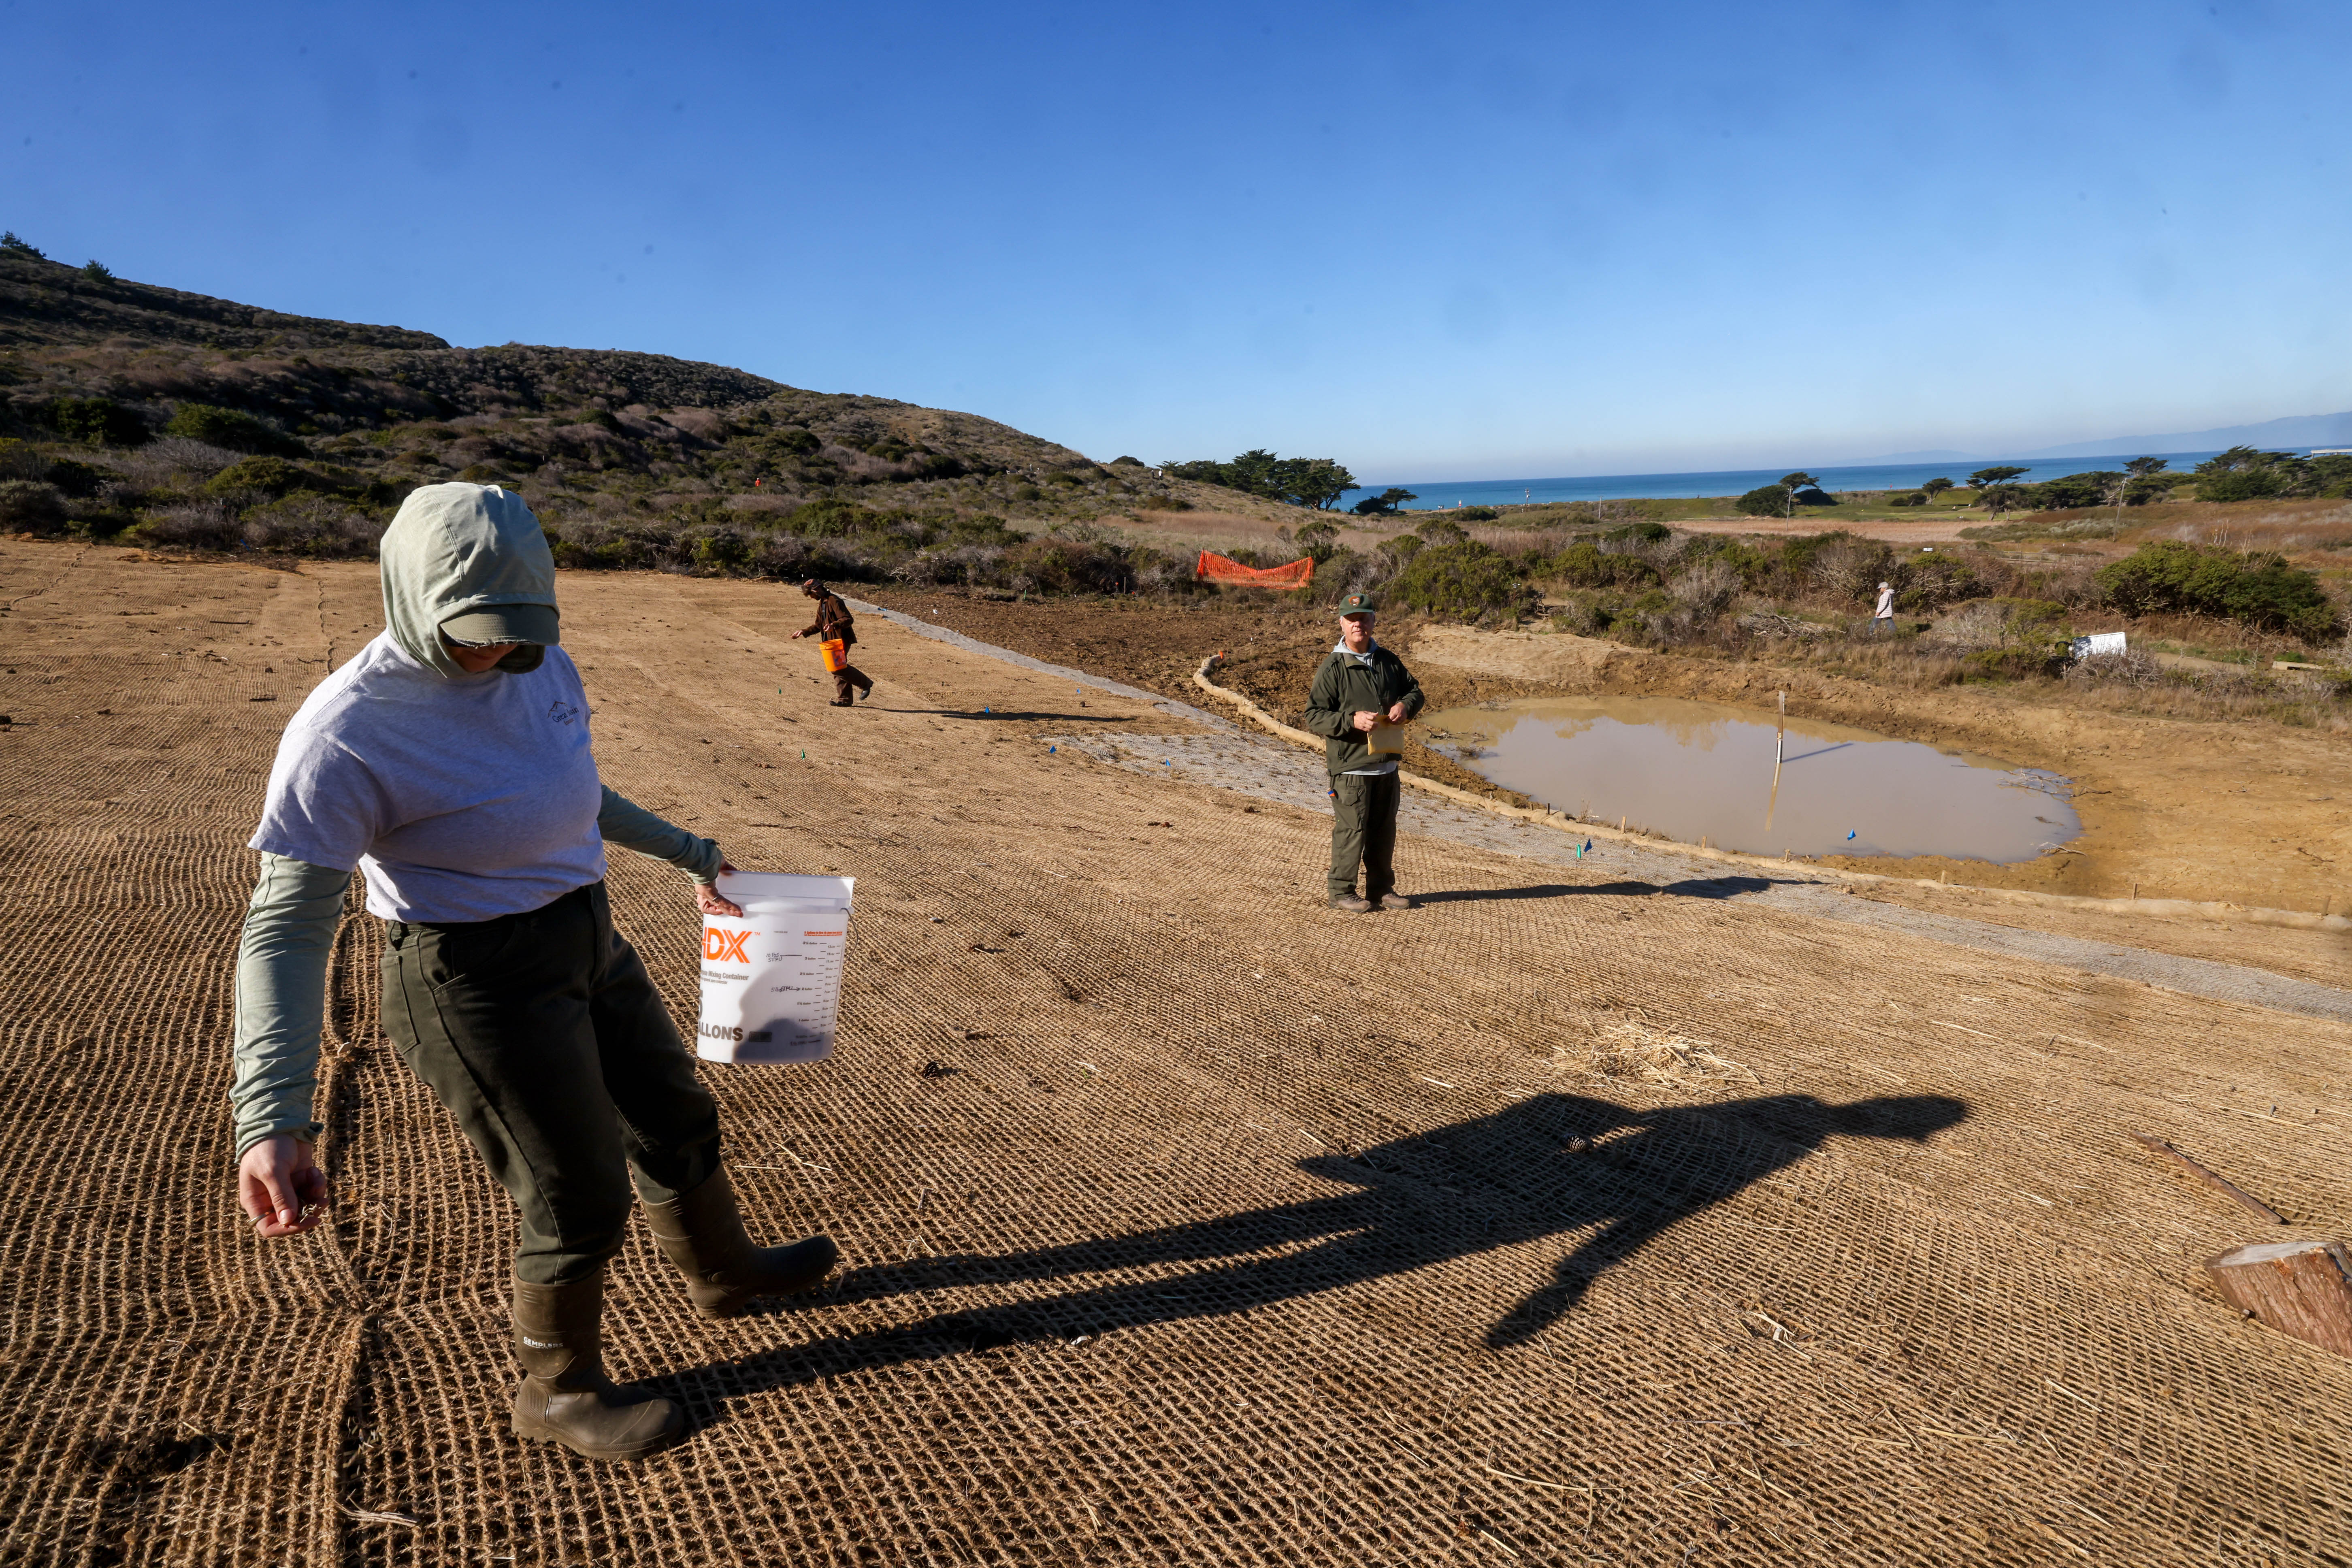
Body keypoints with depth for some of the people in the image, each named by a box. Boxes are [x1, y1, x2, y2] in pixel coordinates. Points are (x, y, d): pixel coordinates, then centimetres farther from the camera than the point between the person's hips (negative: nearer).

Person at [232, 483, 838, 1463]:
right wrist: (271, 1118, -31)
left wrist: (682, 851, 27)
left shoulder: (540, 666, -3)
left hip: (588, 945, 8)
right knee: (580, 1200, 8)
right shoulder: (349, 731, -24)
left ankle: (722, 1272, 52)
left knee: (676, 1117, 24)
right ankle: (560, 1394, 36)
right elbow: (287, 924, -23)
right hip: (481, 987, -7)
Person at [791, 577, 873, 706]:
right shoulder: (822, 603, 17)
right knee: (837, 669, 8)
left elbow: (849, 619, -23)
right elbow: (819, 626, 26)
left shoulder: (834, 601, -14)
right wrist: (803, 632, 19)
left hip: (842, 640, -10)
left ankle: (865, 683, -4)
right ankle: (845, 699, 11)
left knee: (837, 667, -16)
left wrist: (834, 625, -37)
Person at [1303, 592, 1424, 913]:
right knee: (1350, 831, -1)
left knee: (1384, 831, 14)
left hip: (1387, 766, 6)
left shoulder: (1388, 661, 10)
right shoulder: (1332, 667, -8)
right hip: (1351, 768, -6)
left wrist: (1405, 705, -1)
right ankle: (1342, 892, 12)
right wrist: (1352, 720, -22)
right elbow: (1314, 715, -10)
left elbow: (1414, 689, 22)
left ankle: (1382, 889, 27)